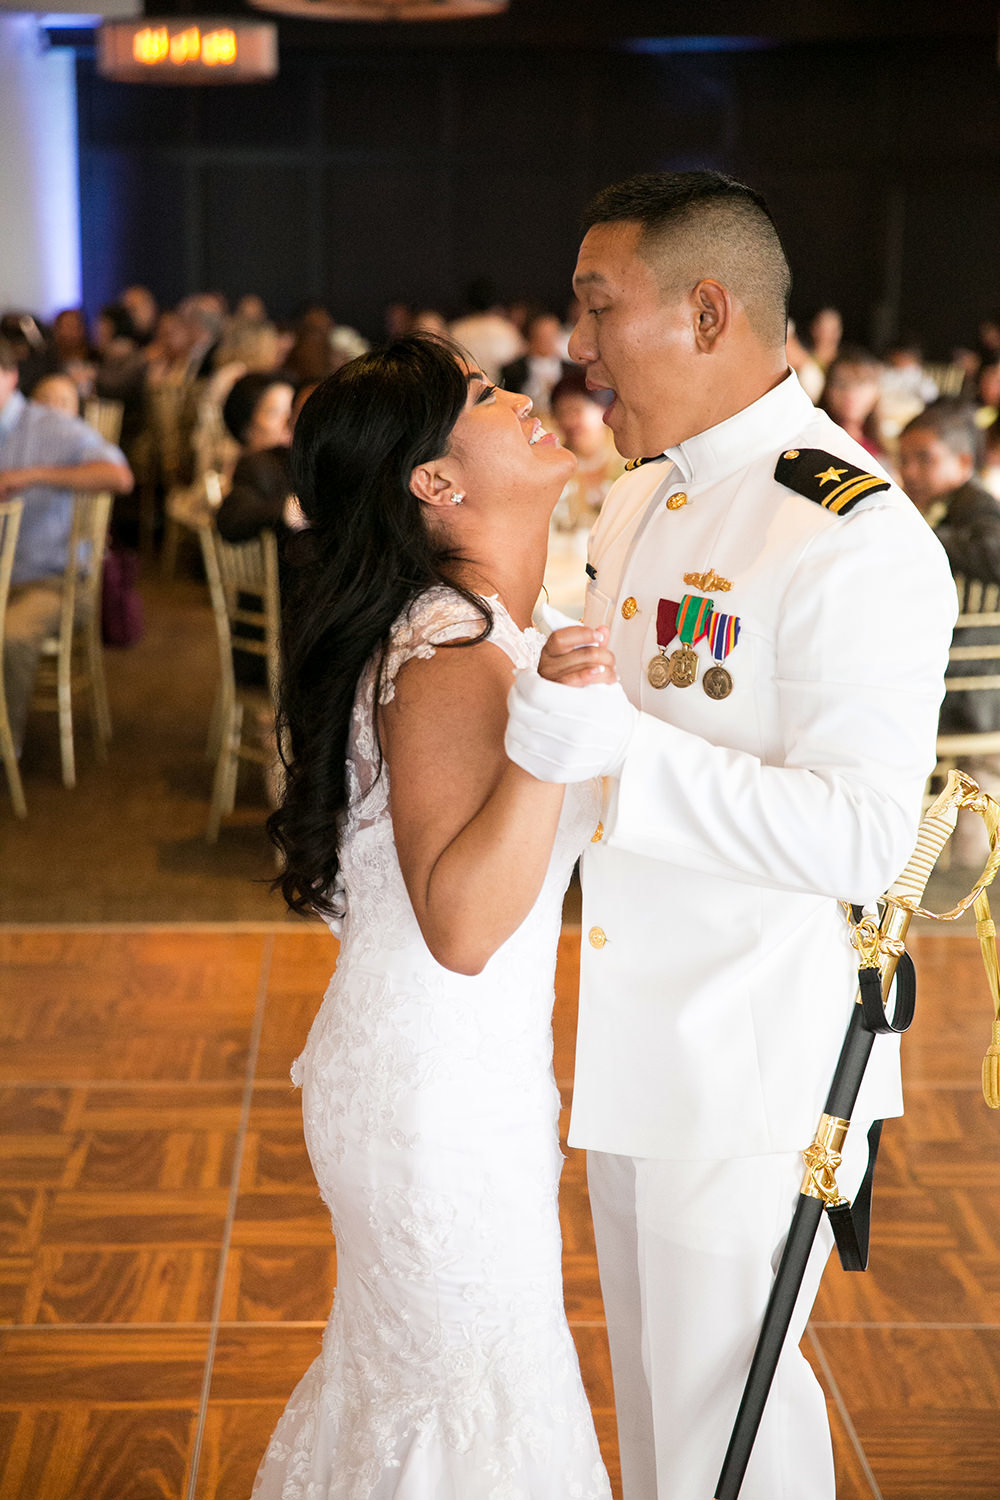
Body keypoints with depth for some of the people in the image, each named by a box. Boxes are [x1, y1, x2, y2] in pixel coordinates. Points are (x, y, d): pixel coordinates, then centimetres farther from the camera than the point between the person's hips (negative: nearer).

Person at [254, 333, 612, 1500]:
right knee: (471, 1397, 9)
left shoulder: (490, 627, 5)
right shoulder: (453, 656, -26)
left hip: (471, 1067, 9)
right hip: (439, 1095, -9)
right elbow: (461, 925, -33)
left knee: (396, 1364, 26)